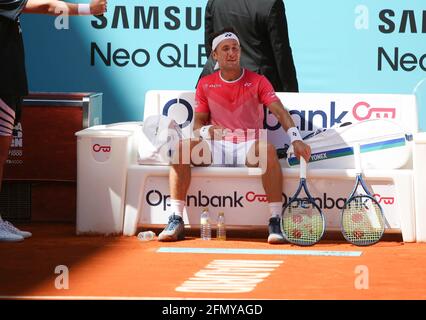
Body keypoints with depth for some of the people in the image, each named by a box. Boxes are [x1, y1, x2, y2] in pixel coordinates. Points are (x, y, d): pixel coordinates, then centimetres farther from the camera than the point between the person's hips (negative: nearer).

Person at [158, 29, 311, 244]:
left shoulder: (257, 81, 1)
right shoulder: (205, 85, 9)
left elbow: (279, 111, -11)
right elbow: (199, 121, 11)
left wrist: (295, 139, -29)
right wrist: (205, 130, -16)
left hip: (249, 148, -2)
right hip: (216, 147, 2)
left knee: (269, 150, -37)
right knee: (183, 147, -25)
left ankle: (276, 222, -36)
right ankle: (176, 221, -26)